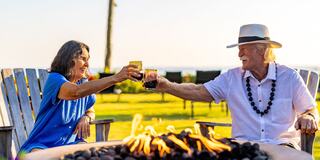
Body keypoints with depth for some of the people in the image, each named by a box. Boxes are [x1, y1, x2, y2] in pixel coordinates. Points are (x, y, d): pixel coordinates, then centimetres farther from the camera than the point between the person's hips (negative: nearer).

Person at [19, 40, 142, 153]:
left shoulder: (84, 83, 6)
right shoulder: (54, 79, -15)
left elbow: (90, 111, 21)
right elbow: (76, 92, -37)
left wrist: (86, 118, -6)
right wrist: (115, 78, -41)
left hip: (70, 142, 6)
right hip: (42, 145, -6)